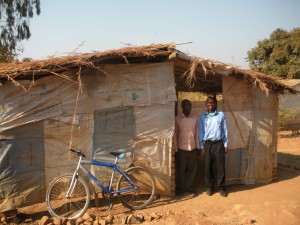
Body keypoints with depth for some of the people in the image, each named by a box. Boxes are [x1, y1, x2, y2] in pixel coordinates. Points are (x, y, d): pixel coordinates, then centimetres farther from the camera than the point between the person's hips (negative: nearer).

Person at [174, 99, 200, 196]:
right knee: (181, 170, 7)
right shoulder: (177, 119, -6)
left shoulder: (195, 118, 5)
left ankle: (189, 186, 26)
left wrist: (198, 146, 7)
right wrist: (175, 149, -7)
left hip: (193, 148, 3)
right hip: (181, 149, -3)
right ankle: (180, 188, 22)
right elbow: (175, 134, -5)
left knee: (192, 169, 10)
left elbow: (197, 133, 9)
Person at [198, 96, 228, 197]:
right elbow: (201, 132, 6)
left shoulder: (221, 115, 3)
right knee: (208, 167, 5)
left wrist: (226, 145, 2)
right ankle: (209, 187, 18)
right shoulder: (203, 116, 5)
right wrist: (201, 146, 2)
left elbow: (225, 130, 5)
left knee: (220, 166, 2)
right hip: (207, 144, 1)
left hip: (219, 144, 0)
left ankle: (221, 187, 14)